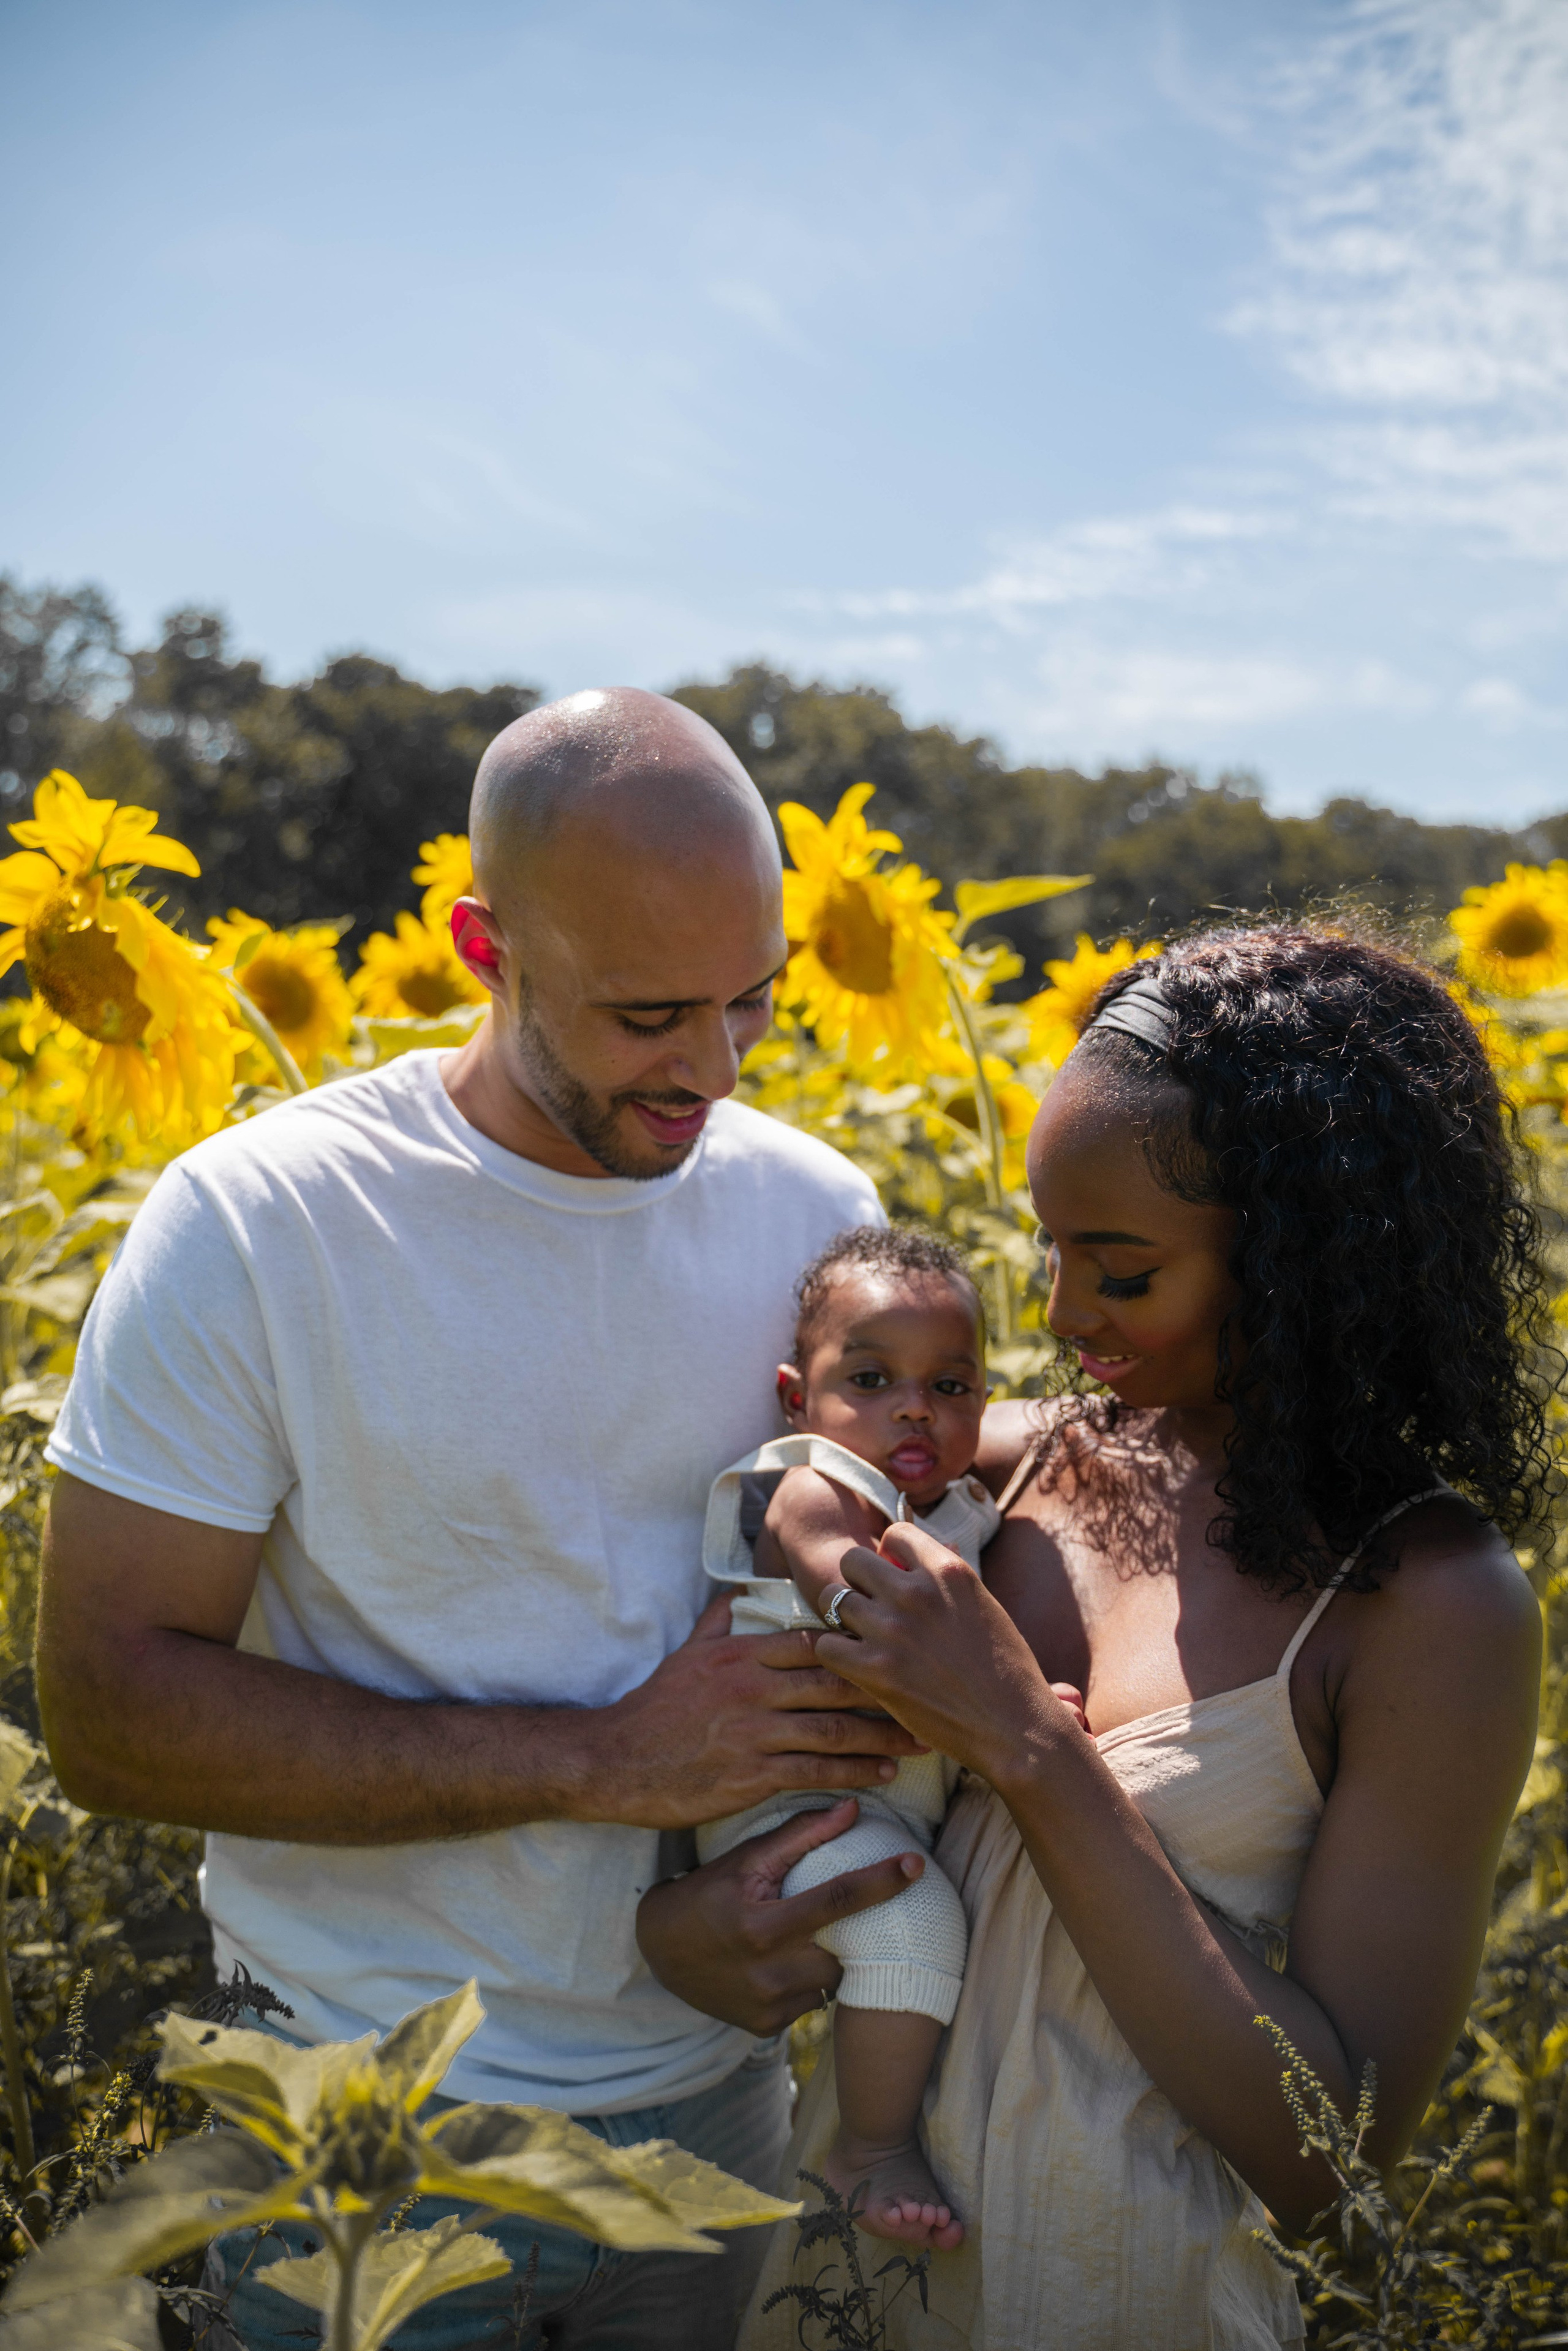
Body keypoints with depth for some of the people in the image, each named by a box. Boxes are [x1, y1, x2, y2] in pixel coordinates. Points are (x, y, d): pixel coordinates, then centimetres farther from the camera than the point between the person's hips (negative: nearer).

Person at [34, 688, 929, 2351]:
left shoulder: (819, 1214, -6)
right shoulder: (254, 1228, -18)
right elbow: (109, 1713, -18)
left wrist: (841, 1838, -16)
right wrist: (606, 1763, -23)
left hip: (712, 2094, 4)